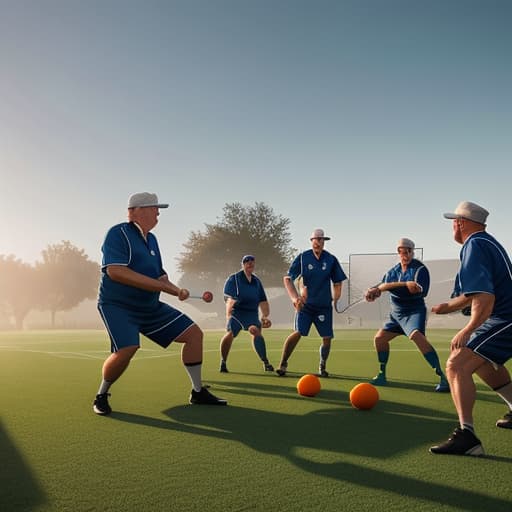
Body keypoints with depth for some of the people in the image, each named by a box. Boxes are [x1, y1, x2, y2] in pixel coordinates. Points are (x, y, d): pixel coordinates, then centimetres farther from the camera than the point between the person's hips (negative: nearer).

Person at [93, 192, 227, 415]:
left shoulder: (151, 239, 13)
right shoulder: (118, 233, -12)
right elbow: (115, 271, -26)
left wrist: (176, 290, -5)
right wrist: (161, 285, -25)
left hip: (151, 307, 8)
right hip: (118, 306, -8)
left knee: (194, 333, 4)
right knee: (126, 349, -31)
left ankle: (198, 392, 18)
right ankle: (101, 396, -2)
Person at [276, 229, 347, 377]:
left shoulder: (331, 259, 1)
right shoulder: (302, 257, -4)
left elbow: (337, 282, 11)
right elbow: (287, 278, -4)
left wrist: (335, 299, 1)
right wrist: (295, 297, -15)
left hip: (324, 305, 2)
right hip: (305, 304, -2)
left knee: (327, 338, 0)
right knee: (298, 333, -16)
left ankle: (322, 367, 22)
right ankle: (283, 364, -7)